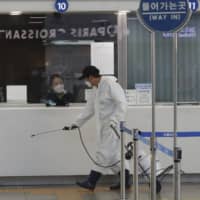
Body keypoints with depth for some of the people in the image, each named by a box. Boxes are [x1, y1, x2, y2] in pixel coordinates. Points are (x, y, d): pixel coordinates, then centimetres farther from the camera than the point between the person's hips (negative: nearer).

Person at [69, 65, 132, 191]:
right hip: (104, 125, 9)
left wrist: (115, 120, -30)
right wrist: (78, 123, 18)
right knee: (113, 153, 11)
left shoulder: (110, 85, -15)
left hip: (113, 125, -9)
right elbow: (90, 109, 20)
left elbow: (122, 104, -21)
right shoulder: (96, 89, 14)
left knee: (104, 153, -5)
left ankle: (91, 182, -3)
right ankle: (126, 179, 18)